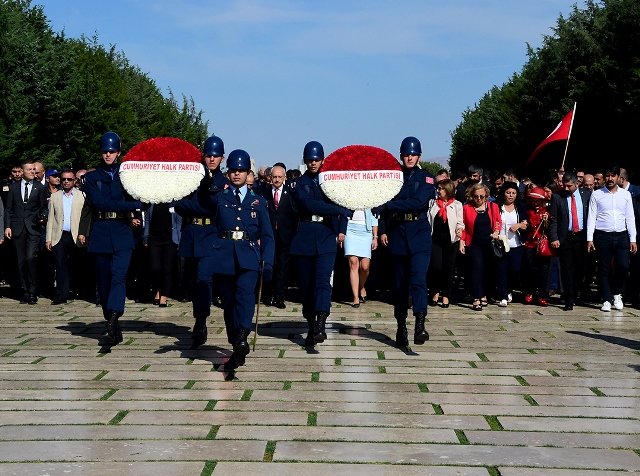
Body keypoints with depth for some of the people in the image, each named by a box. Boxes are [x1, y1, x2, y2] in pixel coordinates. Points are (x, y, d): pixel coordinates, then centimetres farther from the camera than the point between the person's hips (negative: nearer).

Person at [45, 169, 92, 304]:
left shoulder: (82, 196, 5)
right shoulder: (54, 196, 12)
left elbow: (86, 216, -1)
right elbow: (50, 219, 10)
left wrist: (83, 234, -13)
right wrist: (48, 239, 4)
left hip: (75, 237, -1)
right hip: (59, 236, 1)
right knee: (61, 266, -3)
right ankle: (61, 295, -2)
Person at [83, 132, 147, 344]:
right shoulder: (91, 178, 10)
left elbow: (142, 201, 7)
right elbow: (99, 202, -7)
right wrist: (134, 205, -13)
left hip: (122, 233, -1)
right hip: (100, 233, 1)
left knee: (119, 276, -19)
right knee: (104, 280, 4)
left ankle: (112, 319, -31)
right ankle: (114, 327, 13)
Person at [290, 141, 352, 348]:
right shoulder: (300, 183, 6)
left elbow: (342, 203, 18)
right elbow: (309, 205, -11)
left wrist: (341, 230, 4)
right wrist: (340, 210, -15)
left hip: (327, 238, -1)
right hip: (304, 238, 1)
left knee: (322, 280, -17)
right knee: (306, 284, 3)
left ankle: (321, 325, -27)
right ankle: (311, 328, 14)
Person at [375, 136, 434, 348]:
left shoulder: (426, 178, 2)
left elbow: (418, 202, -14)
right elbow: (384, 205, 11)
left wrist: (389, 206, -18)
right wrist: (383, 231, 2)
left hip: (419, 235, -2)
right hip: (397, 234, 3)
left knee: (418, 279, -17)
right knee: (400, 283, 6)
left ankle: (420, 324, -25)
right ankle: (401, 327, 12)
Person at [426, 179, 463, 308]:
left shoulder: (457, 205, 5)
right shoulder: (432, 203, 12)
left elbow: (460, 222, 3)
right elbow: (428, 220, 11)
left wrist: (459, 230, -17)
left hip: (450, 240, -1)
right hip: (435, 239, 1)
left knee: (448, 268, 3)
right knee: (435, 266, -11)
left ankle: (446, 295, 14)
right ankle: (435, 292, 11)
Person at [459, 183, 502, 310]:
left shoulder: (493, 207, 6)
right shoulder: (466, 208, 0)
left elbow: (498, 222, 13)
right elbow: (463, 227, 2)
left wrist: (496, 231, -6)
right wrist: (462, 242, -5)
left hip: (490, 243, 3)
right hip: (474, 244, -3)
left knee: (487, 269, 7)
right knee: (477, 267, -13)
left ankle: (483, 295, 23)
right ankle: (476, 299, -14)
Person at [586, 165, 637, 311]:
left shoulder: (626, 194, 9)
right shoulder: (596, 195, 4)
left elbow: (630, 218, 9)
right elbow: (591, 217, 2)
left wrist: (633, 239, 4)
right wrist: (589, 239, -5)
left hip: (622, 235, 1)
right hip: (603, 236, -1)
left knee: (623, 266, -7)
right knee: (604, 269, 1)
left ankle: (617, 294, 16)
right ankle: (607, 299, 10)